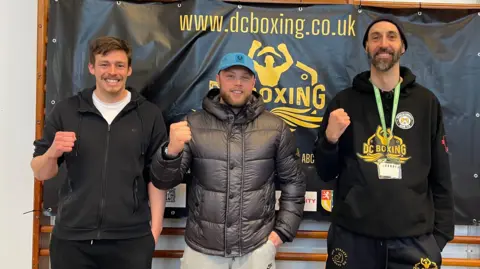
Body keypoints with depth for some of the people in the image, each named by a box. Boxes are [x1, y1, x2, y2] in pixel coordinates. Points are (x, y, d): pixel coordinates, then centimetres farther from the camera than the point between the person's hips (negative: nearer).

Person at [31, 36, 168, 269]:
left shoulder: (149, 115, 0)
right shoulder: (65, 110, 2)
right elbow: (40, 173, 6)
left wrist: (155, 228, -4)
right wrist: (52, 153, -14)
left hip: (132, 239, -1)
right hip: (71, 238, 1)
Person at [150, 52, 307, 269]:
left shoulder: (276, 128, -1)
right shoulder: (193, 125, -3)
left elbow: (293, 182, 7)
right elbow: (163, 181, -4)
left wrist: (283, 230, 2)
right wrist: (171, 151, -23)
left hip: (258, 248, 0)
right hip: (201, 249, 0)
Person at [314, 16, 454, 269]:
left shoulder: (426, 102, 4)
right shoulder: (344, 101, 3)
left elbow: (440, 175, 6)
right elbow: (325, 172, 4)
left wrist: (441, 233, 2)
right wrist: (330, 139, -14)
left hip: (415, 238, 0)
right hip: (352, 236, 0)